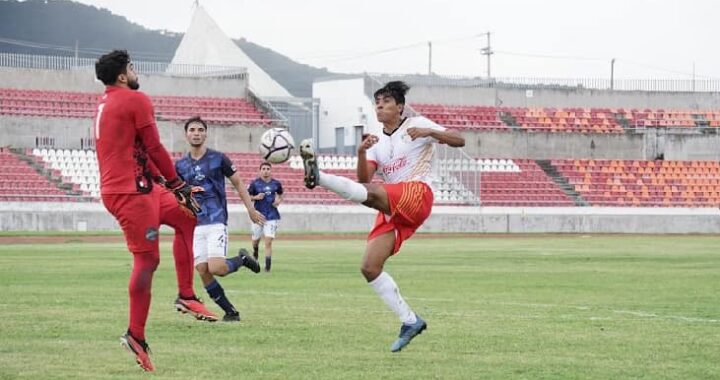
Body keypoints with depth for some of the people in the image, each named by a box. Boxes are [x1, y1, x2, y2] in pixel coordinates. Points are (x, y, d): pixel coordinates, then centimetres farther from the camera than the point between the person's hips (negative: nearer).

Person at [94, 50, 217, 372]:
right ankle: (135, 335, -6)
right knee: (147, 259, -8)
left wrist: (169, 183, 23)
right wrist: (179, 185, -3)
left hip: (139, 188, 10)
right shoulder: (136, 100, -10)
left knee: (185, 218, 20)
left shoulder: (105, 103, 19)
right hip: (130, 191, -10)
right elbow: (154, 149, -12)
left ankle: (185, 295, 15)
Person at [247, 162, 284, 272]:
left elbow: (280, 195, 20)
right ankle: (255, 250, 47)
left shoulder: (276, 184, 3)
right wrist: (256, 197, -15)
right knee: (256, 239, 11)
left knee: (268, 241, -11)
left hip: (272, 216, 0)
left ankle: (268, 265, -8)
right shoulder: (255, 183, -2)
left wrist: (278, 200, -1)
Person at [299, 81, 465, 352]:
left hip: (417, 195, -7)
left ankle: (318, 177, -55)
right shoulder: (377, 144, 22)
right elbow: (363, 178, 7)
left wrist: (429, 132, -19)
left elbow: (459, 141, -1)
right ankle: (410, 321, -2)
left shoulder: (416, 125, 7)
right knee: (369, 268, -6)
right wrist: (361, 152, -11)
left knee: (372, 193, -36)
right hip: (390, 210, 7)